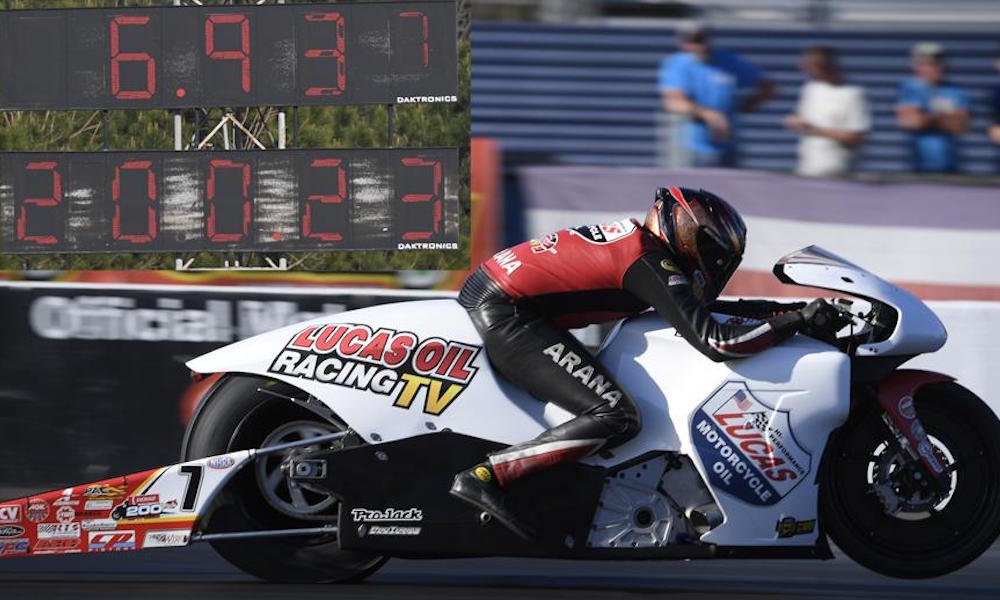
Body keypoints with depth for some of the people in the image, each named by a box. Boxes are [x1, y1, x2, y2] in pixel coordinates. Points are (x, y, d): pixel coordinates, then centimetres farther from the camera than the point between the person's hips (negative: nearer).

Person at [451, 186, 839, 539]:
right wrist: (799, 319, -11)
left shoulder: (635, 236, 17)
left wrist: (776, 308, 21)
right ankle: (484, 477, -23)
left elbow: (696, 306, 28)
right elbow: (714, 341, -19)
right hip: (508, 315, -11)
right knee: (616, 417, -17)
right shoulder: (651, 264, -12)